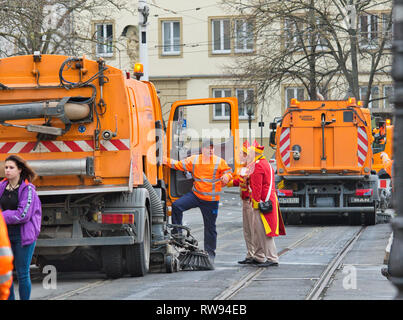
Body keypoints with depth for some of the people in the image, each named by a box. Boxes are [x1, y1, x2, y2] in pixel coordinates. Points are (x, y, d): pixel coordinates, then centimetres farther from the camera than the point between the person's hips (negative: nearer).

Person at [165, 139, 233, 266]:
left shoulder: (219, 162, -4)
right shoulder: (194, 160, 1)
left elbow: (228, 171, 3)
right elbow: (180, 165, 3)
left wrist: (226, 177, -20)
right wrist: (168, 161, -10)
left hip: (211, 200, -2)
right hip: (195, 195, 2)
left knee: (210, 227, 6)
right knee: (176, 205, -20)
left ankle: (210, 253, 19)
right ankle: (177, 234, -5)